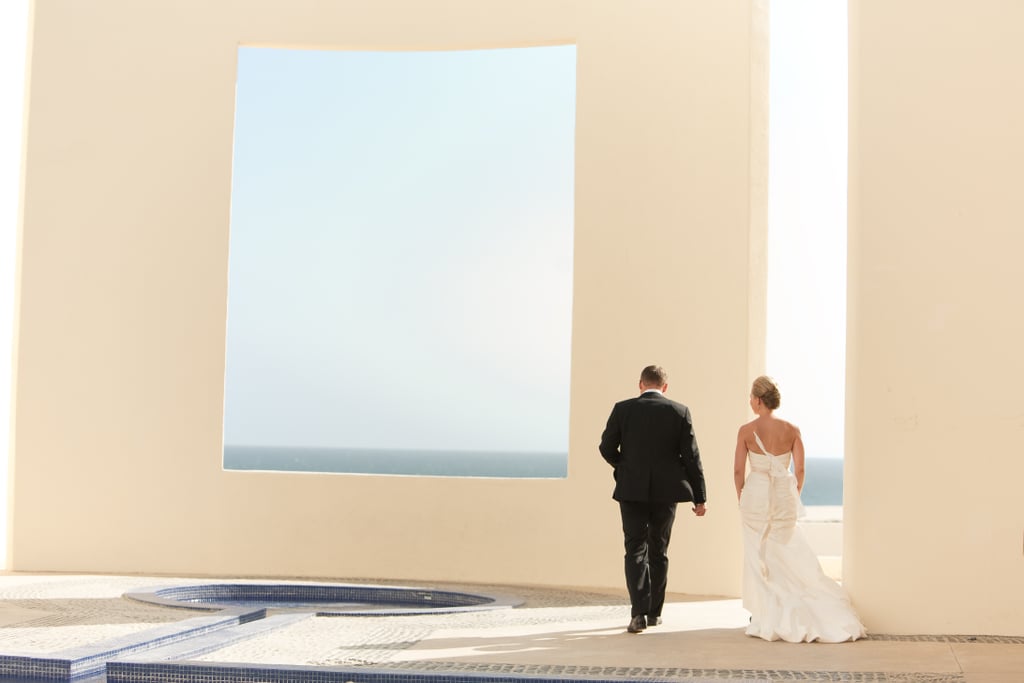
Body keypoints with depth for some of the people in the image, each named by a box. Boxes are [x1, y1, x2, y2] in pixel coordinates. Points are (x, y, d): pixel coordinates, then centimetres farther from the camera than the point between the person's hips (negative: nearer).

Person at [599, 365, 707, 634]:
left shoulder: (623, 409, -3)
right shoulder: (680, 412, -2)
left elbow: (607, 448, 0)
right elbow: (691, 456, -3)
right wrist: (700, 497, 2)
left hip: (632, 490, -1)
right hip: (666, 491, 1)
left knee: (636, 550, 3)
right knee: (658, 550, 14)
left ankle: (639, 612, -11)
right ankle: (654, 612, 20)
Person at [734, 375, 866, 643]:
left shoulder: (747, 430, -8)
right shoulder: (791, 430, -2)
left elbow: (738, 470, -6)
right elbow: (799, 470, 0)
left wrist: (741, 497, 8)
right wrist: (794, 498, 14)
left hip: (755, 495, -2)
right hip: (784, 495, 2)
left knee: (758, 555, 7)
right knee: (793, 557, 12)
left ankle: (765, 616, 8)